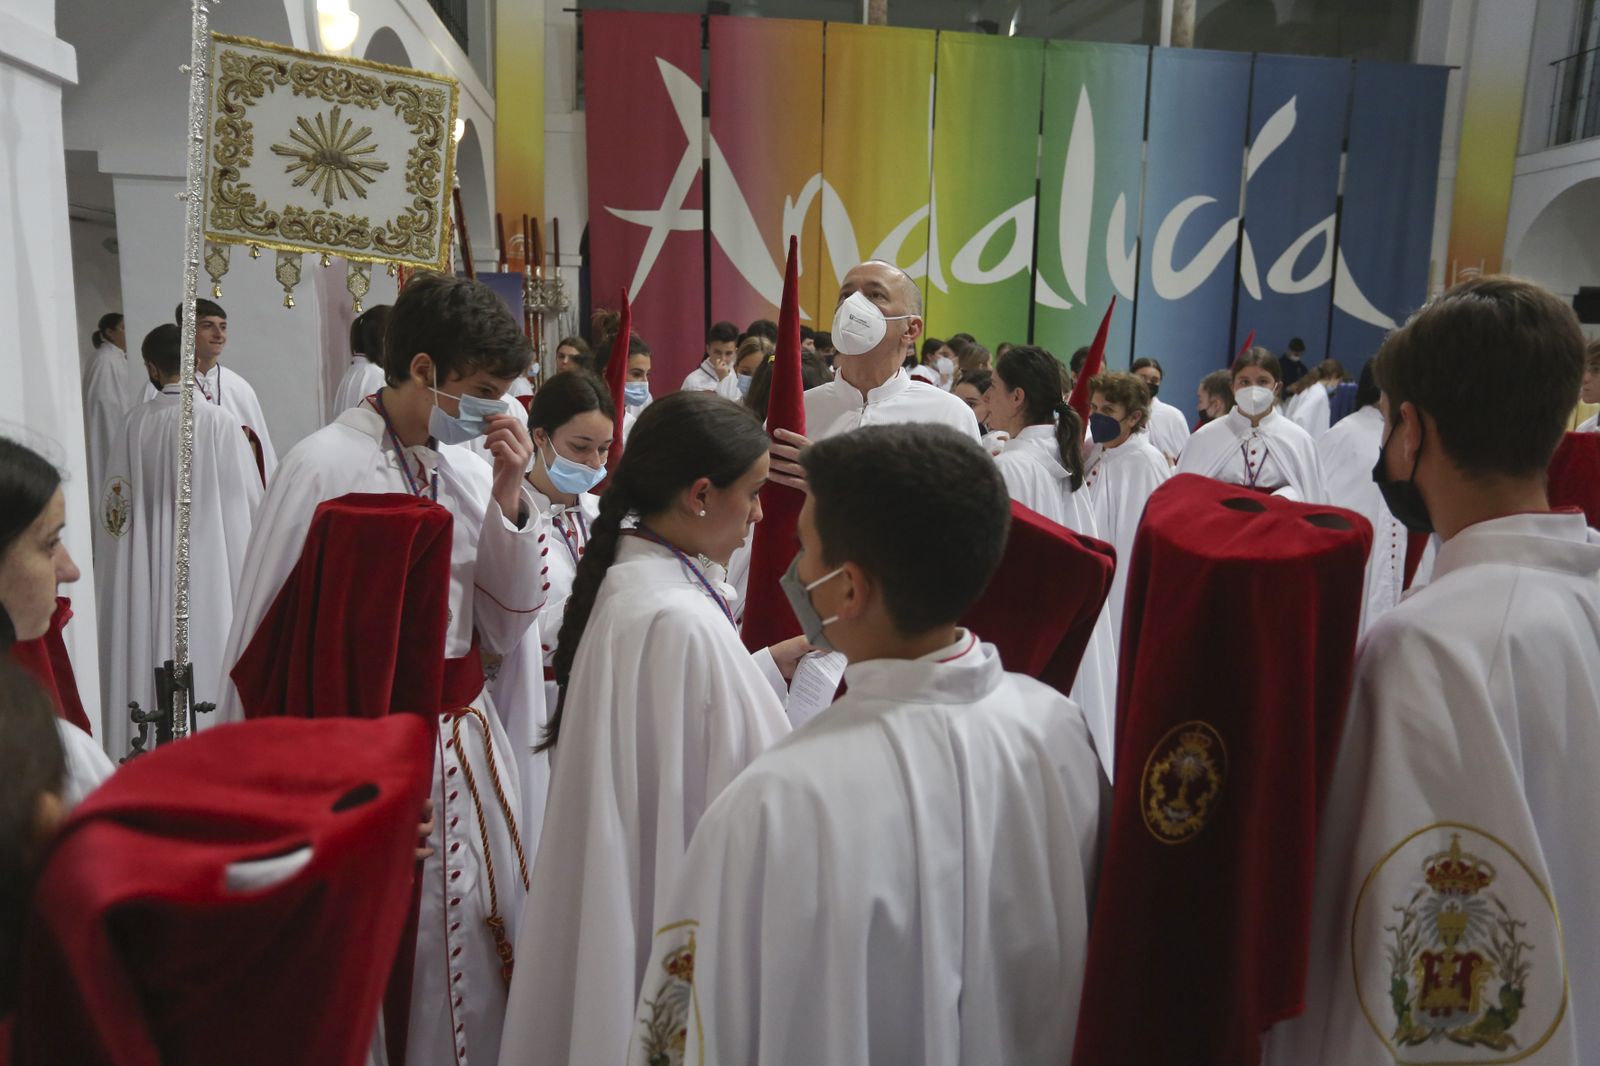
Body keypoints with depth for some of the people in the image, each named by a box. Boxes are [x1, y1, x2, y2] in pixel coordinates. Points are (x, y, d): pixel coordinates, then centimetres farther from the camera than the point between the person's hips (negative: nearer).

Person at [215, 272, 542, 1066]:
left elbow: (505, 627, 3)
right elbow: (269, 646, -10)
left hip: (468, 750, 6)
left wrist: (509, 496, -8)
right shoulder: (324, 466, -15)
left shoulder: (467, 464, 2)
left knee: (472, 965, 19)